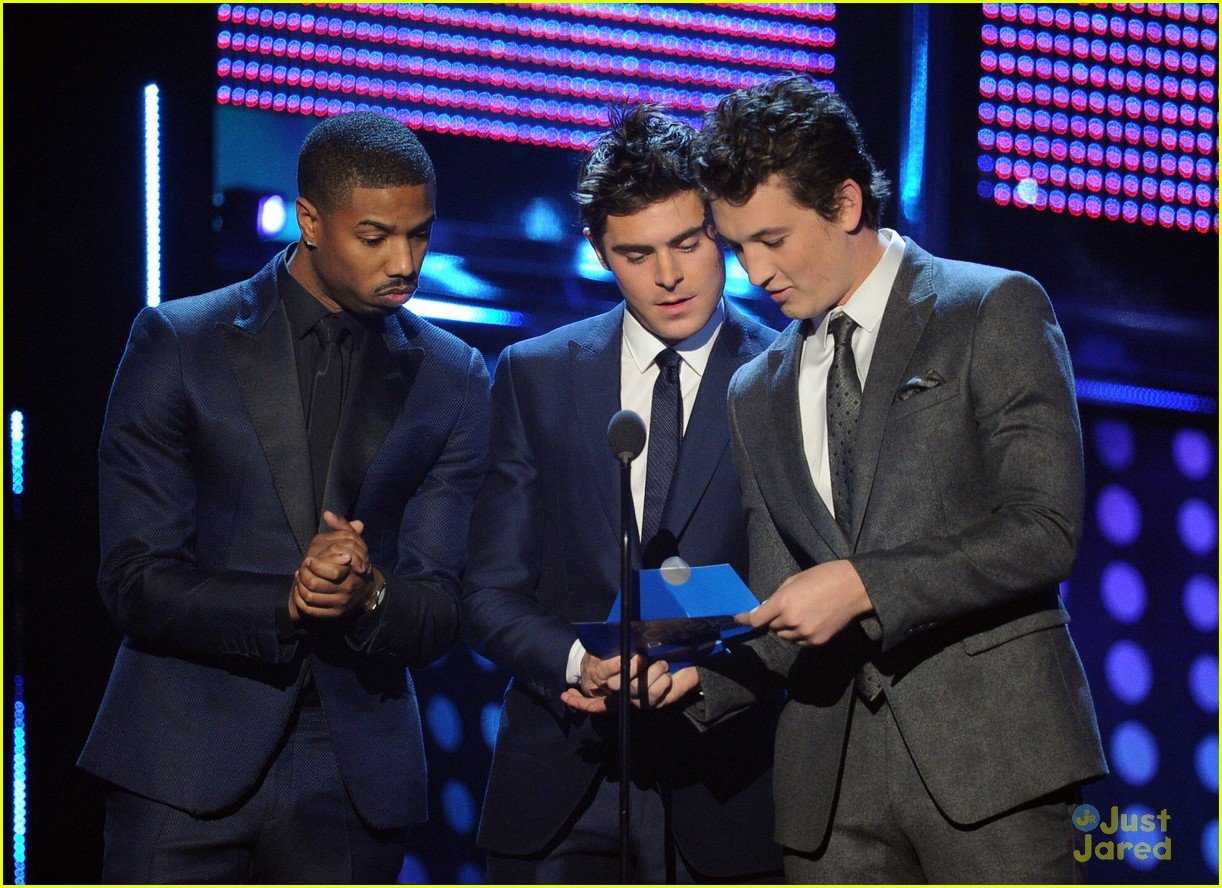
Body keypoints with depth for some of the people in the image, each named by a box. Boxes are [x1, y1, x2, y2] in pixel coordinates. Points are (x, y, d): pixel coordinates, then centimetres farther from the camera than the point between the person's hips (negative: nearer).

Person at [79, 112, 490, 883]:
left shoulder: (454, 379, 7)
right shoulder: (179, 344, 1)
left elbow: (443, 616, 6)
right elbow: (136, 583, -4)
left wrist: (370, 593, -17)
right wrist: (285, 603, -20)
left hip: (354, 784, 2)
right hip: (188, 769, -2)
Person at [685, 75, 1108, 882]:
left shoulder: (994, 312, 2)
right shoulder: (758, 393, 20)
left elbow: (1045, 532, -9)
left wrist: (864, 584, -15)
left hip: (985, 752, -4)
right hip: (832, 778, 5)